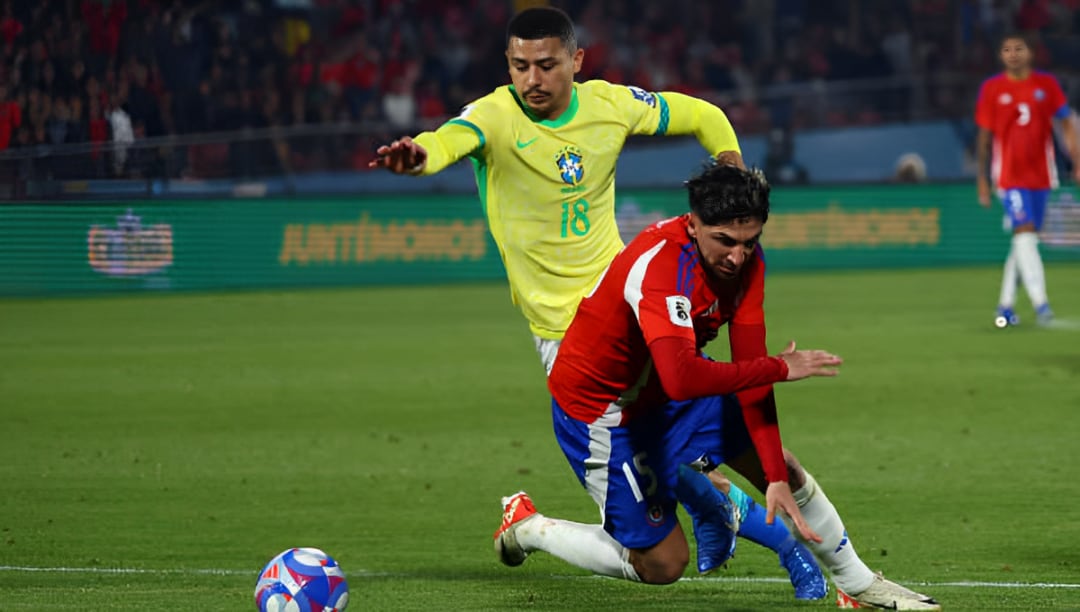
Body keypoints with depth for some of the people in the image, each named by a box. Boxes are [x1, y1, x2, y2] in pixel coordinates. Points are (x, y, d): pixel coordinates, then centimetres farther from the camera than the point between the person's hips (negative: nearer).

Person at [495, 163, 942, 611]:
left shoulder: (745, 258, -12)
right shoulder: (662, 265, -36)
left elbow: (749, 369, -14)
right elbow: (682, 380, -49)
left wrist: (776, 478, -20)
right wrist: (779, 368, -36)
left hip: (664, 392, 8)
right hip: (601, 410, -7)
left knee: (787, 472, 6)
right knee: (662, 565, -1)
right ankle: (528, 527, 18)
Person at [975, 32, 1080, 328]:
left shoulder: (1047, 84, 4)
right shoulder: (992, 89, 0)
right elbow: (985, 136, 5)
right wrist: (982, 178, 3)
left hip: (1040, 173, 3)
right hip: (1010, 175, -3)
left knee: (1025, 238, 8)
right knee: (1024, 231, -18)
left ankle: (1006, 304, 18)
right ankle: (1040, 302, -25)